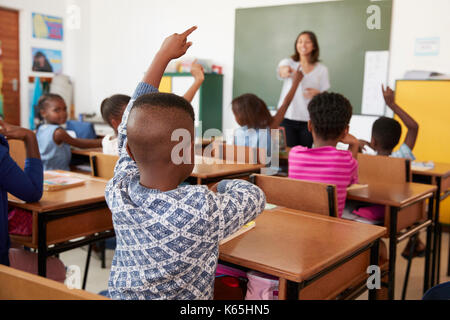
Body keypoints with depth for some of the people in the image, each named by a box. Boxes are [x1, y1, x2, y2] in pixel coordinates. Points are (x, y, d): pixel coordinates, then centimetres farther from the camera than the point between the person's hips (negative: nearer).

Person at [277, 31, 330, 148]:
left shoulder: (322, 69, 6)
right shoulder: (288, 62, 2)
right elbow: (281, 71, -22)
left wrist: (317, 94, -14)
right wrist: (285, 71, -47)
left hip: (308, 120, 1)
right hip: (287, 118, -1)